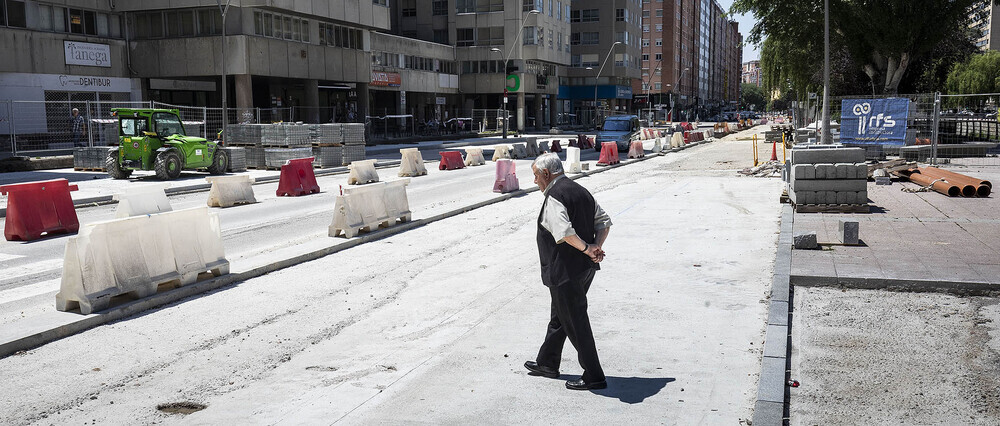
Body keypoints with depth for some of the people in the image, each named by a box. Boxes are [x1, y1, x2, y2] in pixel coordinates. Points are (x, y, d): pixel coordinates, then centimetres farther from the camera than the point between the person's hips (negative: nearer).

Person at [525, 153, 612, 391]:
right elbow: (604, 222, 11)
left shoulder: (554, 197, -18)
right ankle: (547, 363, 38)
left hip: (565, 271, -10)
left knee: (575, 322, 1)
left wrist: (586, 249, -20)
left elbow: (564, 232, -32)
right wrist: (596, 247, -3)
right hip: (585, 268, 10)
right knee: (560, 316, 23)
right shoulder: (581, 191, 11)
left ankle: (594, 376, 9)